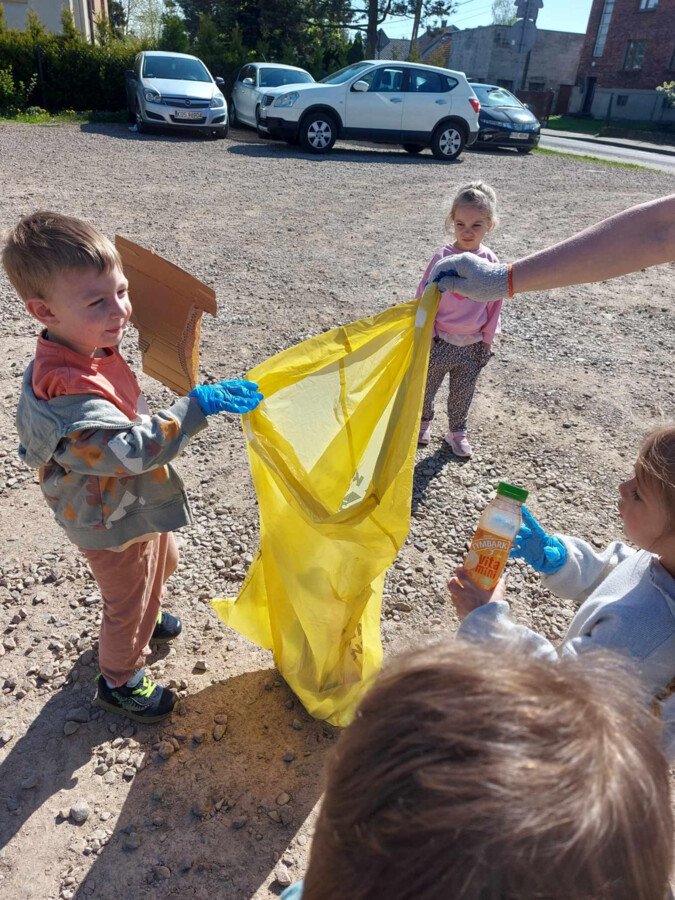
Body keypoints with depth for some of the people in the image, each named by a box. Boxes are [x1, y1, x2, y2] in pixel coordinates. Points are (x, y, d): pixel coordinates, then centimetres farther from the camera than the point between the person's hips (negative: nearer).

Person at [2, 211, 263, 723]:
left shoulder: (88, 351, -7)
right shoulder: (70, 392, -38)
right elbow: (134, 449, -44)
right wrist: (197, 406, -46)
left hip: (139, 504, 9)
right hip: (116, 525, -9)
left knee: (159, 568, 33)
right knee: (130, 602, 15)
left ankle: (142, 620, 63)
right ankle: (119, 681, 43)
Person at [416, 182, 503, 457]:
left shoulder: (490, 261, -6)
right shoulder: (442, 259, -14)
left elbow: (494, 303, 3)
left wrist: (487, 340, 5)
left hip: (473, 344, 2)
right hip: (440, 341, -2)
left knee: (463, 393, 16)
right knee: (427, 386, 16)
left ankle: (457, 430, 35)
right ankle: (424, 420, 41)